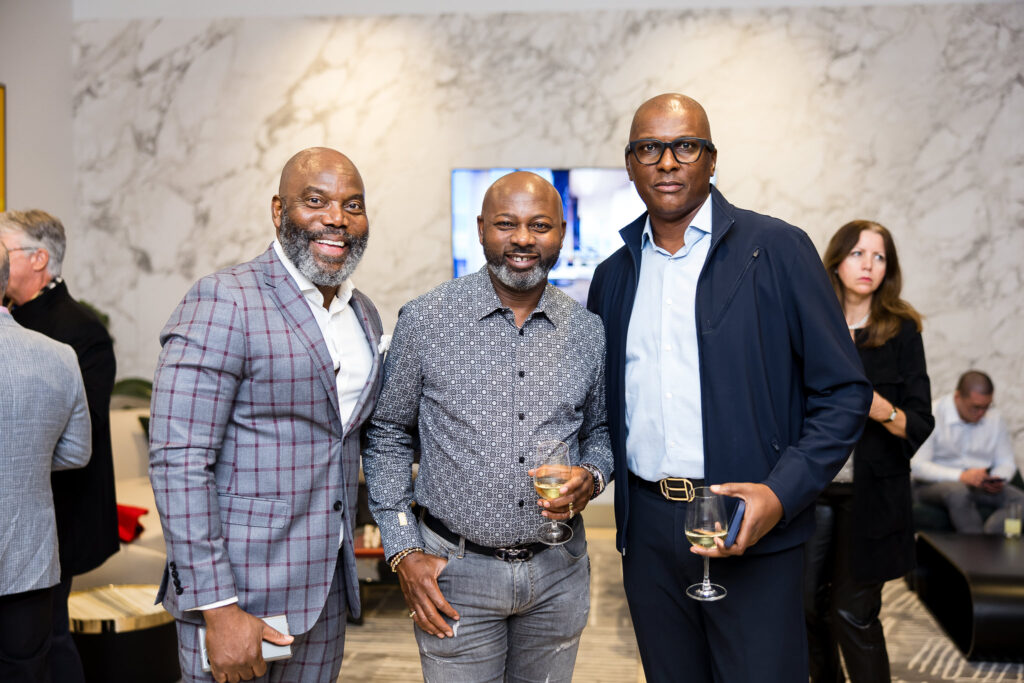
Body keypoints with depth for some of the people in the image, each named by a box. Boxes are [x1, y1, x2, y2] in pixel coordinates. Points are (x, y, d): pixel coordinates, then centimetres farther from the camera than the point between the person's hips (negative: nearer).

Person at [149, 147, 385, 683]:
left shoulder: (363, 314, 11)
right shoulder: (224, 302, -13)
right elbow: (177, 462, -18)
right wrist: (217, 609, -20)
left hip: (326, 590, 7)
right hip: (238, 594, -7)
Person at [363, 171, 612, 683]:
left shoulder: (587, 331, 1)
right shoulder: (424, 321, -7)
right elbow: (388, 436, 0)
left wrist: (591, 478, -9)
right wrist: (403, 552, -5)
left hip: (558, 571, 3)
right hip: (455, 569, -3)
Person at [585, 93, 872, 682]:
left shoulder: (776, 249, -2)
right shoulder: (613, 275, 12)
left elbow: (843, 391, -5)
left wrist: (781, 494, -16)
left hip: (752, 527, -4)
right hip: (647, 529, 4)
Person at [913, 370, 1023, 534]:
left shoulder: (994, 418, 7)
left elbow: (1006, 463, 13)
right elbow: (918, 466, -17)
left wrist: (998, 479, -11)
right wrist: (961, 476, -26)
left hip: (980, 484, 5)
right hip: (935, 484, -4)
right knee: (958, 491, -39)